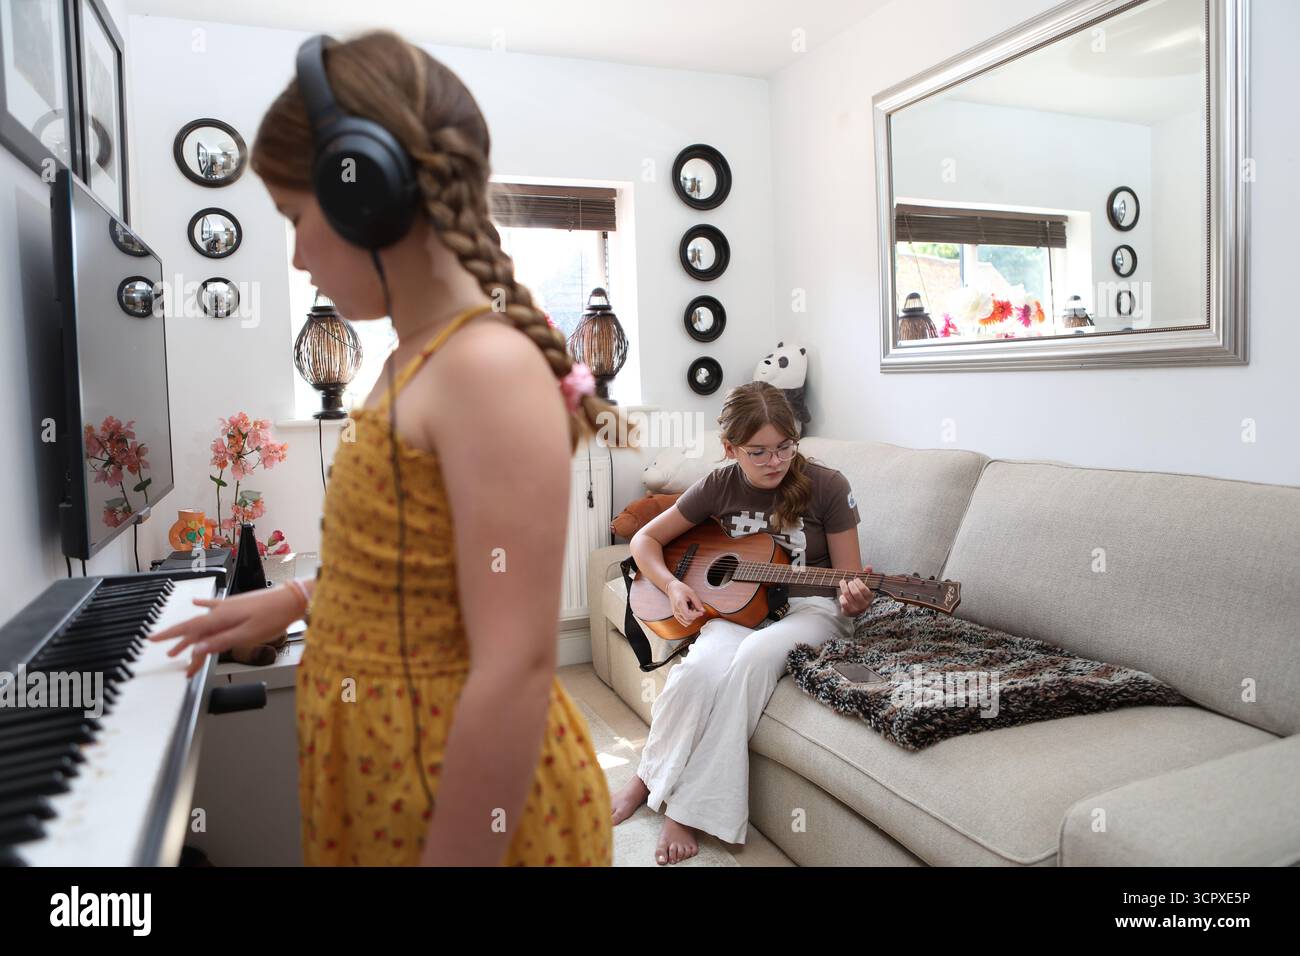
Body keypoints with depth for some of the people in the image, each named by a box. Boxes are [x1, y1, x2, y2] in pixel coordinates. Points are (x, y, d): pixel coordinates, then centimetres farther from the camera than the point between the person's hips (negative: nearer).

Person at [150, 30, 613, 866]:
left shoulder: (490, 368, -24)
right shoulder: (420, 358, 6)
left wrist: (455, 859, -22)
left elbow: (516, 671, -27)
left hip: (467, 813, -9)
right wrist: (300, 599, 23)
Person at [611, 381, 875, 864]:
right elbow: (645, 539, 8)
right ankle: (648, 778, -4)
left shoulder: (827, 486, -9)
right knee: (701, 669, -31)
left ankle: (689, 811, -23)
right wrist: (672, 585, -10)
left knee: (753, 657, -35)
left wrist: (853, 601, -28)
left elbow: (847, 581, -4)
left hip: (808, 609, -2)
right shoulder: (720, 485, -2)